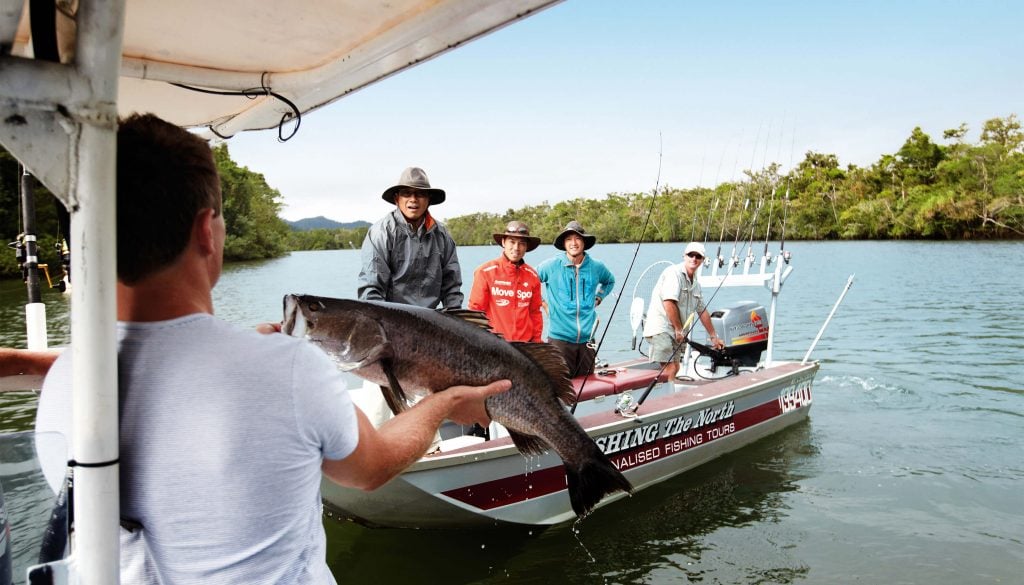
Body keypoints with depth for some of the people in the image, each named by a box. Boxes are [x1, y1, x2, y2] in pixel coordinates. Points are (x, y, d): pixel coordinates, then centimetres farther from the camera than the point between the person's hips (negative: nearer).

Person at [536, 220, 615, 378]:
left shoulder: (597, 267, 5)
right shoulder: (551, 266, -6)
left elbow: (610, 281, 27)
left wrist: (598, 297, 13)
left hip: (587, 338, 4)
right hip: (560, 337, -3)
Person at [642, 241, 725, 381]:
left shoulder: (695, 283, 18)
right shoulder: (674, 273, -11)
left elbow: (702, 311, 27)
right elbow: (668, 302, -21)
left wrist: (713, 337, 31)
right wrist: (679, 329, -15)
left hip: (675, 332, 10)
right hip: (660, 328, -10)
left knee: (675, 368, 11)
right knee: (669, 370, -16)